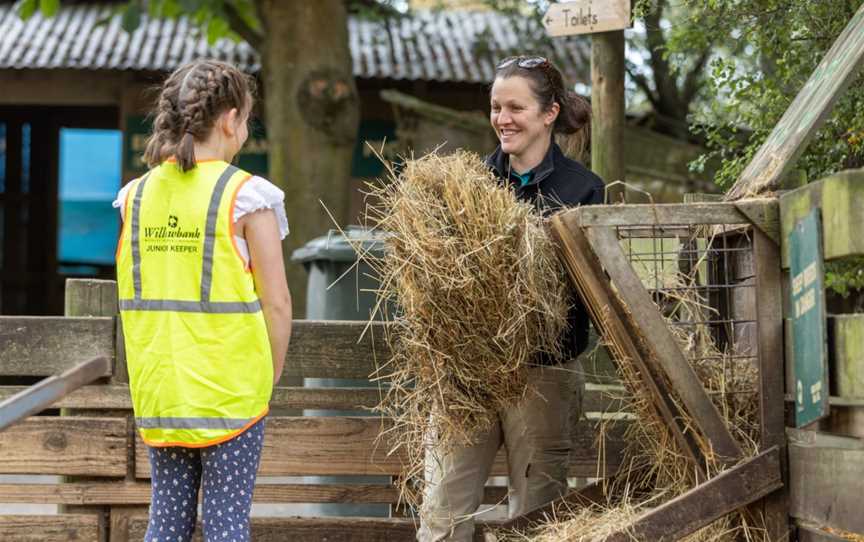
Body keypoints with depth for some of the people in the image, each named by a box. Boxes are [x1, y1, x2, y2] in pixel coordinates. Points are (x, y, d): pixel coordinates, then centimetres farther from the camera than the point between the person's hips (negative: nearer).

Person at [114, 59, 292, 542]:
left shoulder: (135, 195, 4)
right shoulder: (246, 195, -10)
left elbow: (135, 295, 7)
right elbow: (276, 303, -10)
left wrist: (163, 370, 14)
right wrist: (269, 377, 3)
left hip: (158, 389, 5)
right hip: (231, 390, -4)